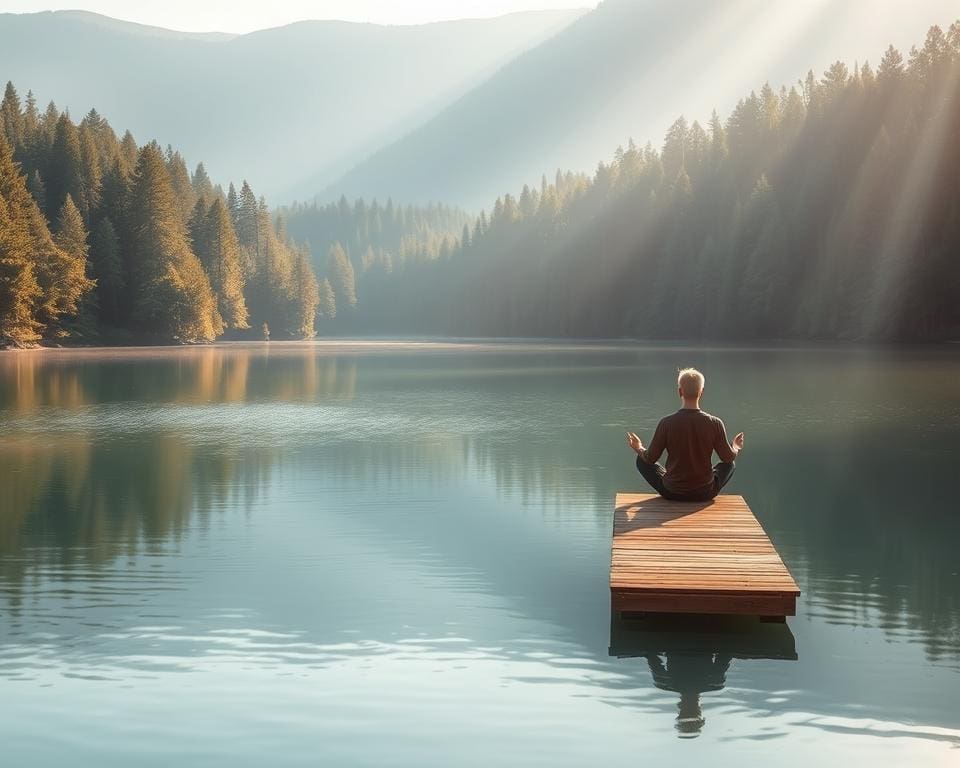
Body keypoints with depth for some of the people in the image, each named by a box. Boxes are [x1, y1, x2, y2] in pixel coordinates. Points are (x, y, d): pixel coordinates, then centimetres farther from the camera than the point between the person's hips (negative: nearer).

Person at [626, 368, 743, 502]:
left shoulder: (667, 423, -16)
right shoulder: (714, 424, -14)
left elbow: (650, 458, -6)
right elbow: (729, 457, -1)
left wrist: (638, 449, 16)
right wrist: (736, 448, 22)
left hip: (672, 493, -1)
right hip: (705, 494, 1)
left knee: (642, 461, 23)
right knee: (730, 464, 28)